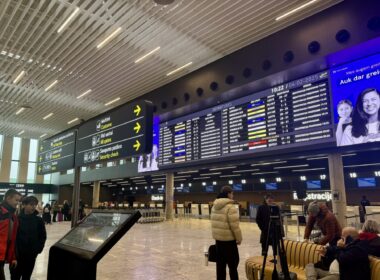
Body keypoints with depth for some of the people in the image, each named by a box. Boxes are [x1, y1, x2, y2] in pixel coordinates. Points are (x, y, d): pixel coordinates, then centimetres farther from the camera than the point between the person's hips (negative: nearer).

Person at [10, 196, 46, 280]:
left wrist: (38, 249, -1)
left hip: (31, 255, 2)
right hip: (16, 254, -2)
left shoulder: (38, 220, -2)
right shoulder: (17, 218, -8)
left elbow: (42, 236, 6)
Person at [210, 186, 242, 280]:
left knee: (220, 263, 14)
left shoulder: (215, 206, 7)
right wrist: (239, 238, -5)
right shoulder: (230, 207, -17)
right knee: (233, 264, 5)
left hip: (218, 238, 7)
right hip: (229, 239, -7)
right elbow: (234, 226, -17)